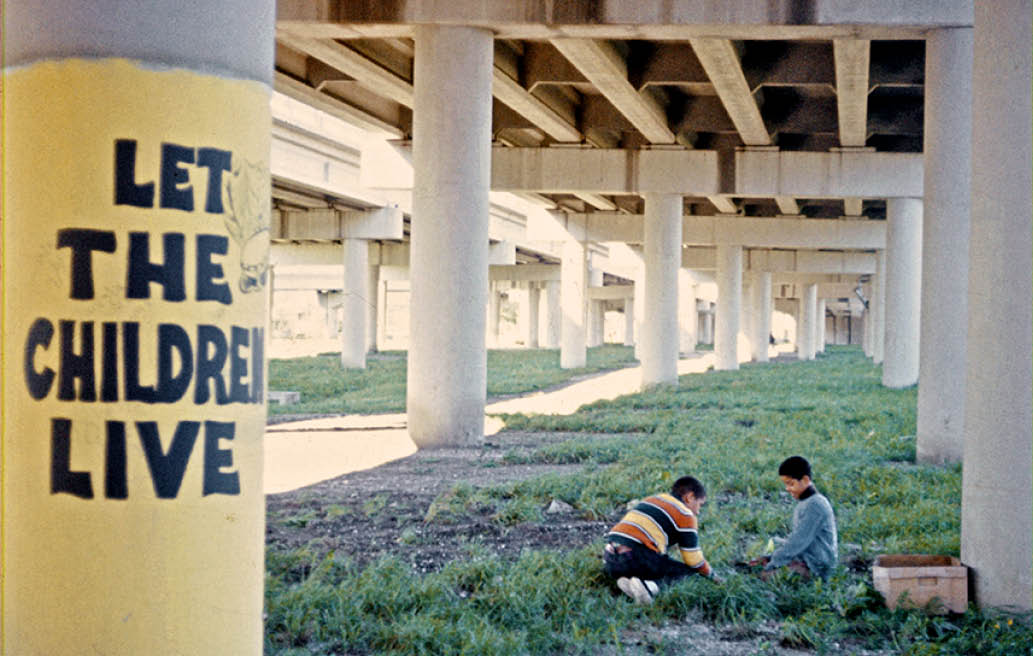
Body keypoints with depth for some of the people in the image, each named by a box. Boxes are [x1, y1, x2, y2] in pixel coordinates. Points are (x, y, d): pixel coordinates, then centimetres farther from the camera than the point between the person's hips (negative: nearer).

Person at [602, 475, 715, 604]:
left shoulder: (652, 499, 28)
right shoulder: (685, 515, 6)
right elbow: (694, 561, 6)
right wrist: (710, 575, 24)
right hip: (636, 557, -7)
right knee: (689, 571, 3)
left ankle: (627, 581, -1)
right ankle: (650, 586, -24)